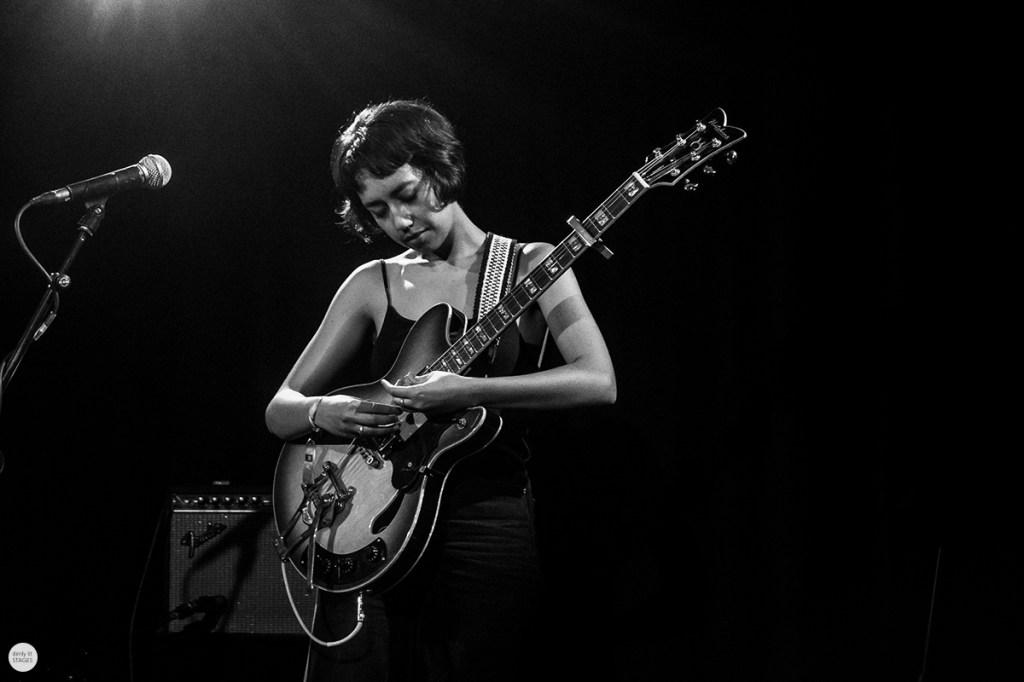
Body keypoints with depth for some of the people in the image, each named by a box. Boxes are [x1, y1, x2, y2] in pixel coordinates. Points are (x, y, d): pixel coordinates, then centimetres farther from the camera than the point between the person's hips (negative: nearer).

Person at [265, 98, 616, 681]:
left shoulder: (529, 266, 1)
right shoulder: (373, 285, 9)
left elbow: (599, 382, -14)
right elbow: (280, 410, 12)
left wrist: (469, 392, -24)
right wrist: (324, 412, -12)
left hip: (490, 529, -2)